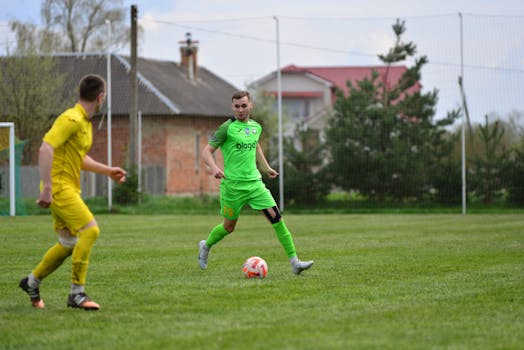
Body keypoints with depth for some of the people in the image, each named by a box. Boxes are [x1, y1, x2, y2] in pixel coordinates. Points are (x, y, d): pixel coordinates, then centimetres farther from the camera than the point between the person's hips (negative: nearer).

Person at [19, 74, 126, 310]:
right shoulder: (71, 120, -16)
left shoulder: (85, 123, 15)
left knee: (69, 243, 13)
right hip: (59, 187, -10)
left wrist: (107, 170, 22)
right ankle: (77, 293, -15)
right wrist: (47, 188, -28)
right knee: (90, 230, -18)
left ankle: (32, 282, 30)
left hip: (70, 188, 10)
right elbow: (45, 149, -24)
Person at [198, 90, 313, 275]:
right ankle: (206, 246, 40)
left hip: (255, 182, 4)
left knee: (276, 219, -8)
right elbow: (207, 151, -10)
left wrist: (266, 167, 29)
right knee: (229, 227, 9)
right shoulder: (227, 128, -9)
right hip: (232, 185, -4)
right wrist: (214, 168, -27)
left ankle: (294, 262, -9)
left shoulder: (256, 127, 9)